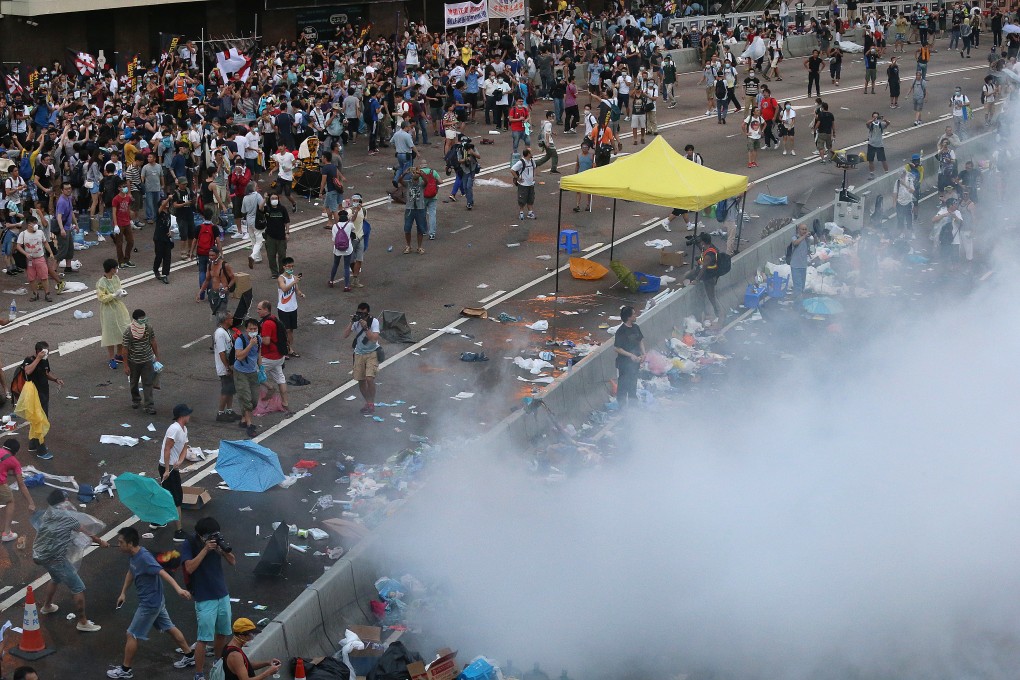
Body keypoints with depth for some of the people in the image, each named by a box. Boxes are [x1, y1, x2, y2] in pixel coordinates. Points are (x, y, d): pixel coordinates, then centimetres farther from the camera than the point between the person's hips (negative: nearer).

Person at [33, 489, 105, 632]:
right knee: (79, 589, 1)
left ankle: (46, 606, 55)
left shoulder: (47, 514, 4)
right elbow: (87, 533, -5)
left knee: (56, 578, 37)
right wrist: (101, 542, 9)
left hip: (39, 555, 8)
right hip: (55, 558, -8)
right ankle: (83, 623, 6)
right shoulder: (68, 517, -14)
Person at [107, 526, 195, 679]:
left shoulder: (144, 558, -29)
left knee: (132, 635, 4)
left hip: (149, 604, -9)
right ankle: (190, 656, 31)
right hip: (156, 601, 9)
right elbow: (130, 573, 20)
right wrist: (123, 593, 24)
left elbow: (163, 573, -39)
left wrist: (178, 589, -50)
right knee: (169, 628, 20)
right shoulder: (133, 556, 0)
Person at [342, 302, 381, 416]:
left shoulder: (374, 322, -15)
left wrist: (365, 327, -31)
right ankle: (368, 402, 27)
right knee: (361, 380, 7)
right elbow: (345, 336, -11)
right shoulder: (356, 322, -5)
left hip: (372, 353, -4)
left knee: (369, 378, -18)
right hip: (359, 354, 4)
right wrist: (351, 323, -21)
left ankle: (371, 404, -4)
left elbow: (374, 338, -25)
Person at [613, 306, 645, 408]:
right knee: (623, 384, 4)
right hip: (625, 362, -7)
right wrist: (631, 355, -22)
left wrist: (643, 353, -1)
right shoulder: (621, 331, -22)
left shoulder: (635, 327, 0)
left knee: (633, 381, 22)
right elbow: (617, 348, -20)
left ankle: (632, 399, 39)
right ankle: (622, 405, 17)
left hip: (635, 361, 7)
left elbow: (641, 340, 13)